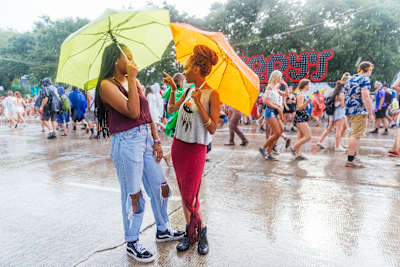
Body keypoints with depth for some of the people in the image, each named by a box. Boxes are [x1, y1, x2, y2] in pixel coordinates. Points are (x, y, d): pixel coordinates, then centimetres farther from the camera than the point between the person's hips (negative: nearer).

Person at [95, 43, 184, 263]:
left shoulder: (134, 81, 13)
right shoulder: (107, 84, -9)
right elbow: (132, 112, -21)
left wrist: (156, 140, 7)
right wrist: (131, 78, -16)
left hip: (145, 138, 7)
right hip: (126, 143, -7)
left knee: (161, 189, 14)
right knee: (133, 196, 4)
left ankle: (163, 230, 36)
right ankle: (132, 244, 25)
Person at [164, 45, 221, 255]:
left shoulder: (212, 95, -12)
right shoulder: (189, 91, 8)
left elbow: (212, 129, -16)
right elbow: (171, 109, 20)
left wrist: (198, 103, -21)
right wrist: (173, 89, 10)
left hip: (195, 149, -7)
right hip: (178, 145, 7)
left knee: (190, 197, -3)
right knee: (183, 192, 12)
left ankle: (202, 232, 22)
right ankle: (189, 233, 27)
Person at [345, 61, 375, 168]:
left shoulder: (350, 78, 18)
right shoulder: (365, 79, -8)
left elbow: (346, 95, 23)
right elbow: (365, 96, -19)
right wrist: (370, 114, -18)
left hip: (350, 111, 9)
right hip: (359, 111, -9)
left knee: (356, 135, 18)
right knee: (356, 135, -6)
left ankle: (353, 157, 22)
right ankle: (350, 161, -6)